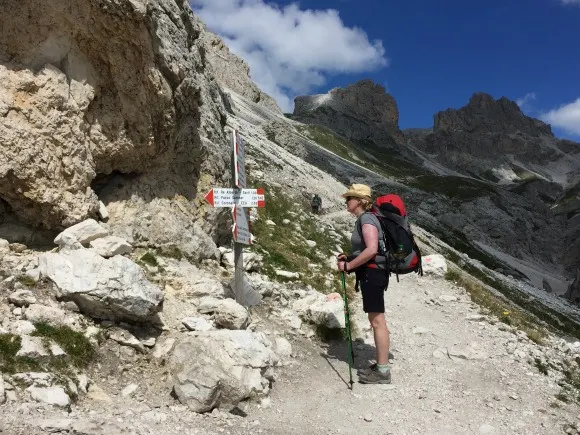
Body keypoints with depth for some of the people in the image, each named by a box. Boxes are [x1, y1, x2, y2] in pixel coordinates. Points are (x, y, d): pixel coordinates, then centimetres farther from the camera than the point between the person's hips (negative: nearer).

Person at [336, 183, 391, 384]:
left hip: (372, 273, -11)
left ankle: (383, 372, 3)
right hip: (371, 273, 11)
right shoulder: (364, 219, 16)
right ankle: (380, 365, 24)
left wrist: (348, 265, -19)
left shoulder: (366, 219, -15)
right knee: (376, 320, 15)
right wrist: (348, 258, 10)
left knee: (377, 321, -5)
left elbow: (371, 250, -26)